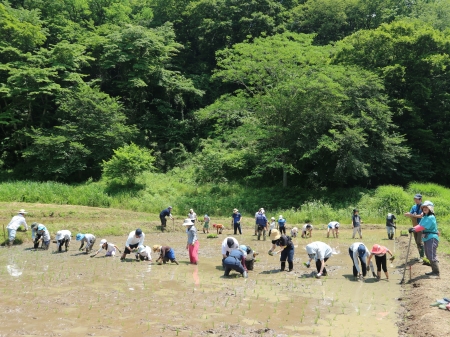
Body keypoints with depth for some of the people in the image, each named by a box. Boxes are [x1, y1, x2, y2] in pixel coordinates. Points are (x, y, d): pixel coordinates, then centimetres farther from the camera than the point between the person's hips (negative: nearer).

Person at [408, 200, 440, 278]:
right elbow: (420, 225, 6)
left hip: (432, 238, -10)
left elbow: (423, 226, -23)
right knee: (428, 256, 15)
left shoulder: (431, 217, -13)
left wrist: (415, 229, -30)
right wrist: (413, 228, -12)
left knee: (432, 256, -13)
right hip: (426, 238, 10)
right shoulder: (424, 217, 17)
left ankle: (436, 272, -8)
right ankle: (434, 271, 24)